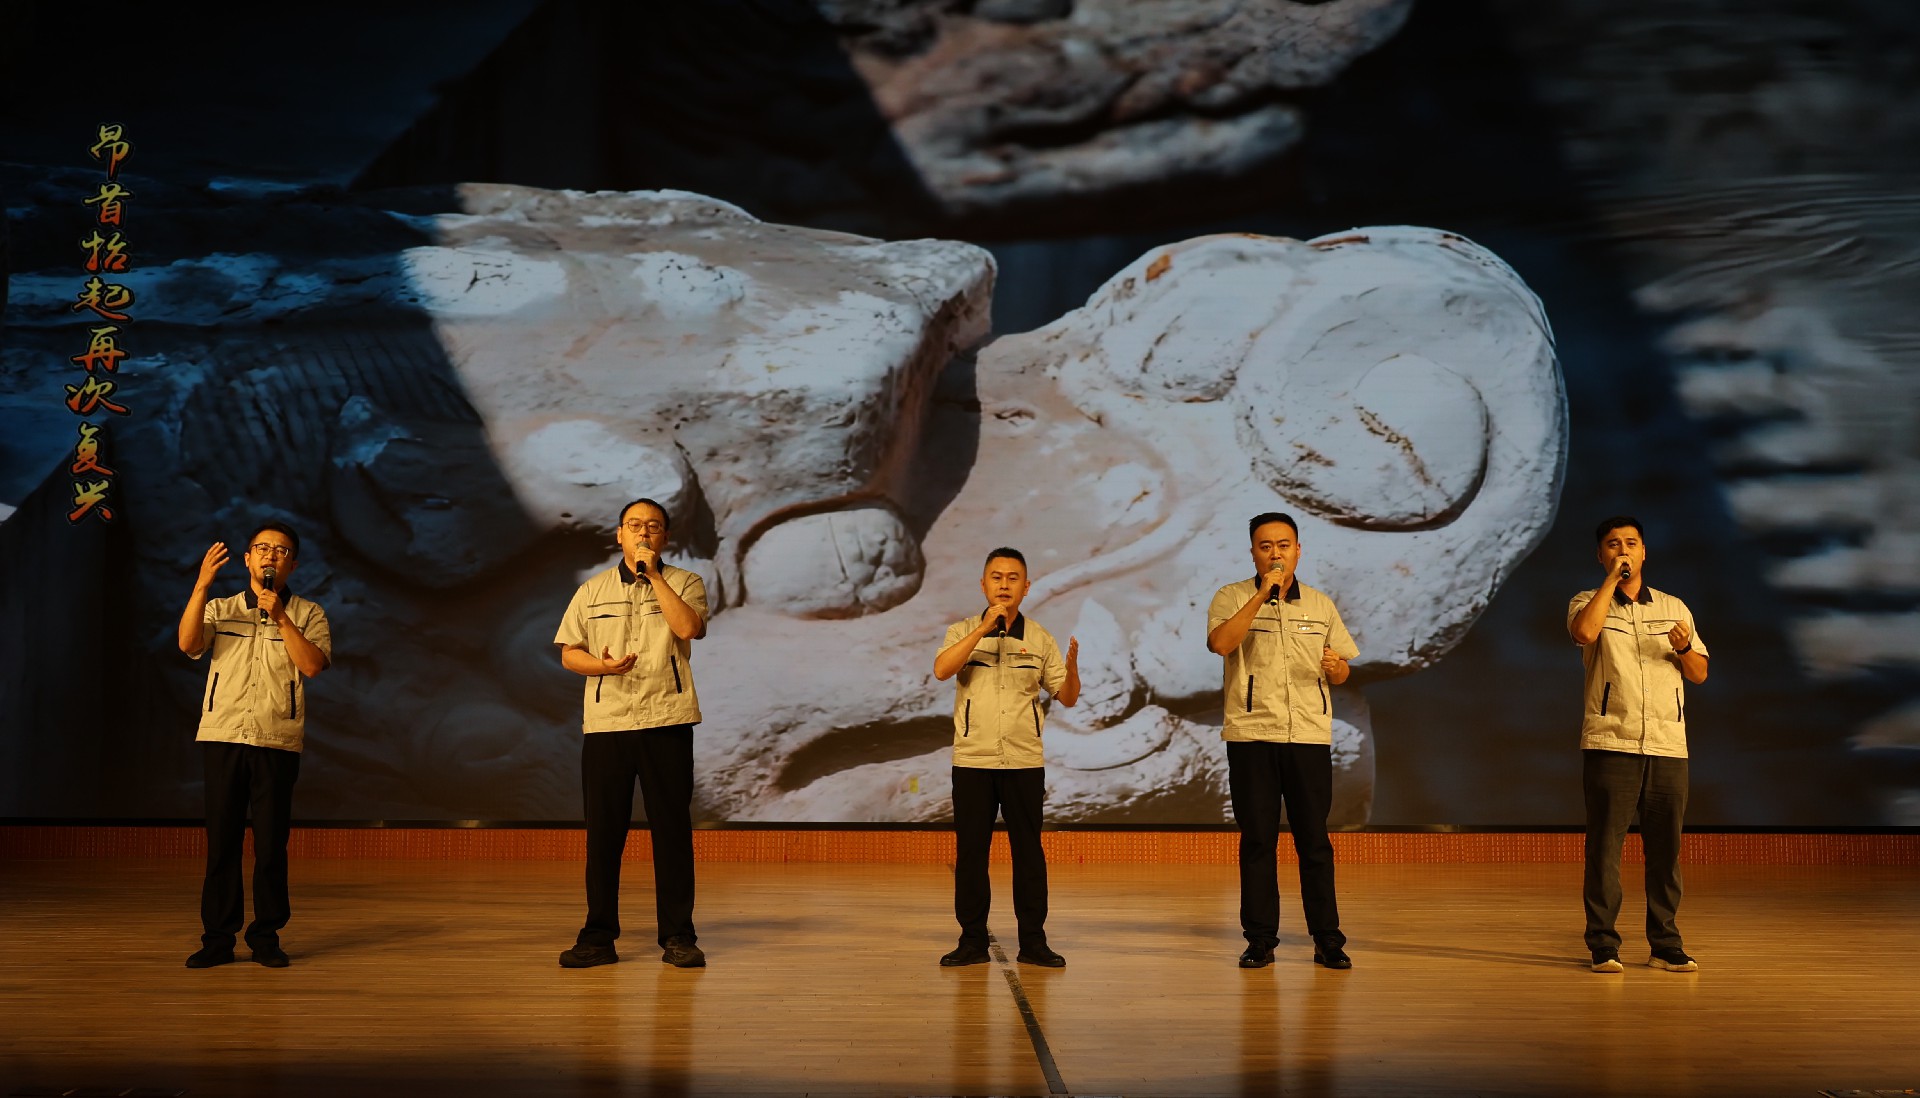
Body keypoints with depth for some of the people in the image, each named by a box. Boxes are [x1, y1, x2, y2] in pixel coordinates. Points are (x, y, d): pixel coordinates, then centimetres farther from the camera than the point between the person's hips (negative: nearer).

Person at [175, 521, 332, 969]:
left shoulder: (307, 614, 10)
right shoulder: (220, 609, 13)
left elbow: (313, 665, -5)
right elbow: (188, 644, -6)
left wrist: (280, 617, -11)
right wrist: (202, 584, -14)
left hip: (277, 741, -1)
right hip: (222, 735, 1)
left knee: (271, 843, 0)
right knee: (221, 839, 2)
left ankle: (266, 937, 9)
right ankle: (217, 938, 8)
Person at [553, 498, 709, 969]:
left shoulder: (684, 583, 8)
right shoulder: (592, 591, 15)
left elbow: (689, 628, -11)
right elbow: (568, 653, 12)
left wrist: (654, 575, -8)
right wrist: (600, 664, -9)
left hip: (666, 721, -2)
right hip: (606, 722, 2)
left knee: (672, 831, 0)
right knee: (603, 832, 3)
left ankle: (678, 937, 7)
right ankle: (598, 936, 12)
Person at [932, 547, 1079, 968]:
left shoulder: (1039, 639, 6)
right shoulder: (963, 632, 3)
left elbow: (1067, 697, 6)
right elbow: (941, 670, -17)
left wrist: (1072, 664, -15)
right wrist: (984, 627, -21)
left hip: (1024, 760, 1)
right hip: (972, 760, 0)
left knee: (1028, 851, 4)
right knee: (970, 851, 4)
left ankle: (1033, 940, 12)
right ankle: (972, 940, 13)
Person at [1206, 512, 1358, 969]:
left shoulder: (1320, 605, 13)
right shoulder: (1233, 597, 3)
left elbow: (1341, 673, 18)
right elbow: (1219, 642, -17)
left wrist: (1335, 667, -7)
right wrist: (1263, 593, -17)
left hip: (1310, 736, 2)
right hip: (1251, 735, -2)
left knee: (1314, 840, 3)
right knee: (1257, 841, 2)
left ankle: (1327, 939, 10)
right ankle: (1260, 940, 10)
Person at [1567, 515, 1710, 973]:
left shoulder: (1674, 608, 16)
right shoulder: (1588, 603, 7)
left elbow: (1700, 674, 15)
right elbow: (1584, 631, -18)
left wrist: (1684, 648, -7)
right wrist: (1611, 579, -9)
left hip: (1668, 746, 3)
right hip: (1610, 745, -3)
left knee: (1665, 849, 5)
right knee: (1604, 846, -3)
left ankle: (1666, 945, 15)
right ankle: (1603, 946, 4)